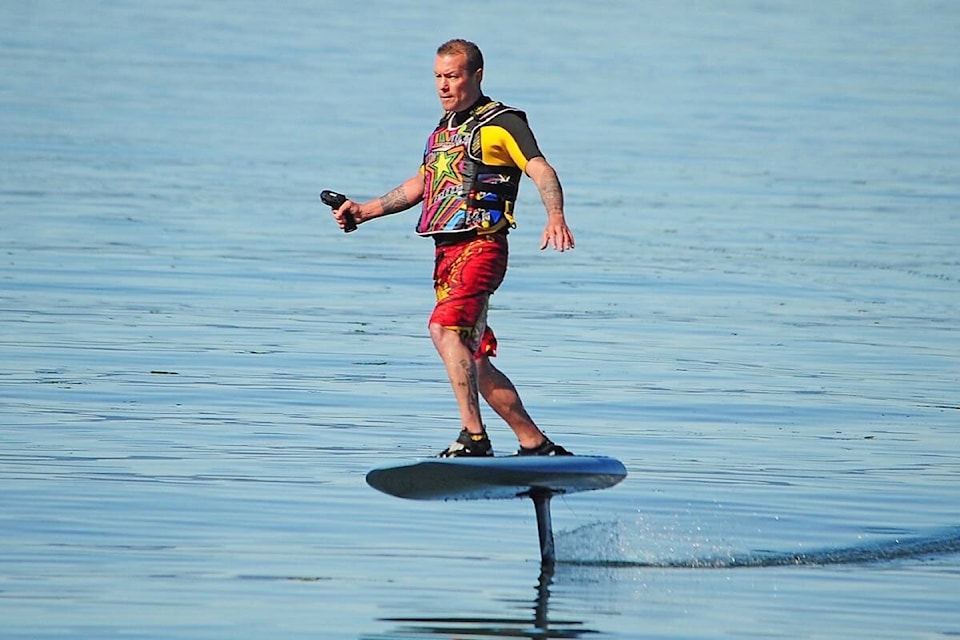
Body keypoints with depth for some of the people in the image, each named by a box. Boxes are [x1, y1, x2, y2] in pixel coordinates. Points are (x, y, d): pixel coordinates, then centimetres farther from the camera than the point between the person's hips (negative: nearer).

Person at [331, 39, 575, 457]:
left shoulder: (501, 122, -3)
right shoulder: (445, 128, 22)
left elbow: (541, 170, -16)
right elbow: (421, 184, 34)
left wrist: (555, 215, -36)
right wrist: (364, 211, 25)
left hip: (481, 246, -9)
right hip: (447, 252, 9)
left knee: (445, 329, -29)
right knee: (474, 363, 8)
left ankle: (474, 438, -33)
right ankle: (536, 445, 16)